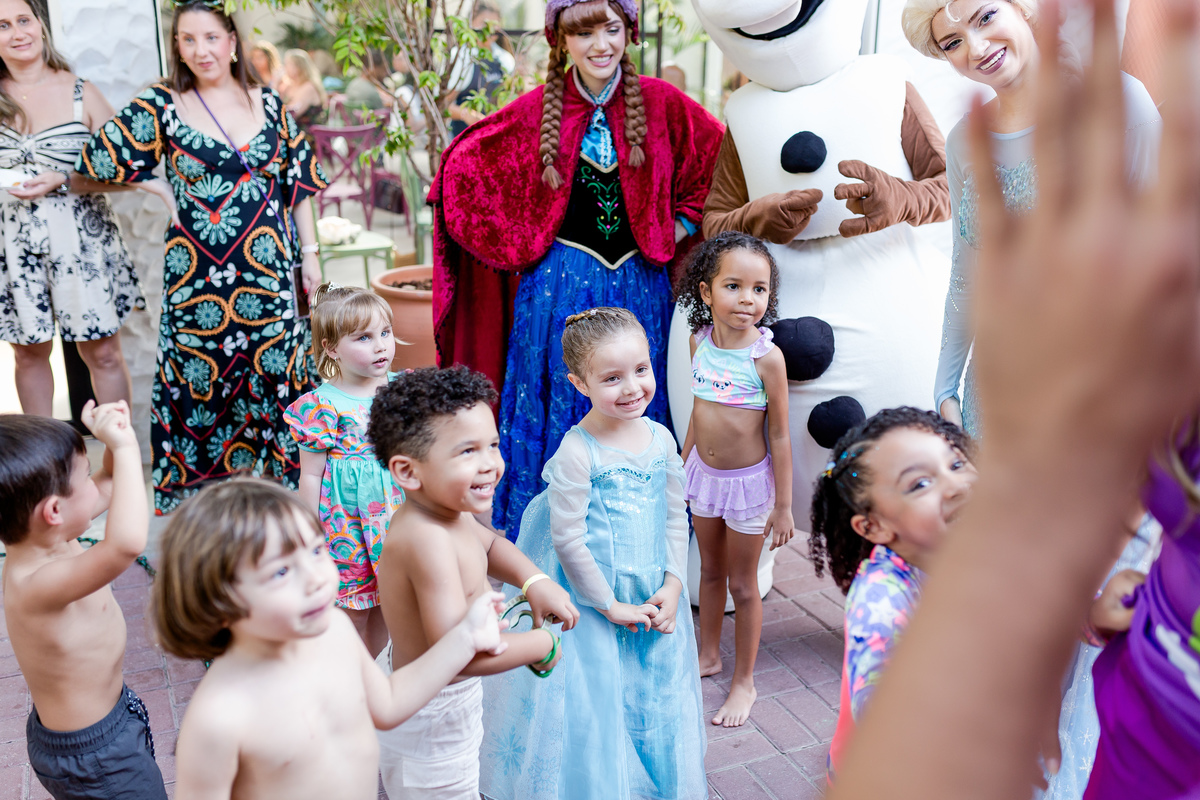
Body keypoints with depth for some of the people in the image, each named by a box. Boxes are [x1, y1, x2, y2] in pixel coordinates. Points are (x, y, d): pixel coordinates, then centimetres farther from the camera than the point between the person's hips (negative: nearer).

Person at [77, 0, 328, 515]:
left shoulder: (269, 106, 7)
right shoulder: (162, 107, 0)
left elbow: (299, 183, 10)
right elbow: (97, 161, 0)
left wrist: (310, 253, 6)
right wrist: (165, 189, 0)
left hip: (268, 267, 2)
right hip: (198, 273, -2)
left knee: (276, 369, 5)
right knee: (201, 370, 4)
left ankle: (278, 466, 19)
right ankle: (195, 474, 18)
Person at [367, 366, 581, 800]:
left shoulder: (447, 511, -7)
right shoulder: (427, 539, -37)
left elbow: (489, 543, 15)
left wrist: (534, 581, -4)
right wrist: (544, 644, -26)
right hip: (432, 719, -9)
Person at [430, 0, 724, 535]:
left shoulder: (660, 101, 0)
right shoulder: (538, 108, -1)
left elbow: (718, 156, 11)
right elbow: (463, 165, 7)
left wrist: (680, 228, 4)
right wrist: (520, 241, 2)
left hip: (639, 285, 1)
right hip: (559, 285, -1)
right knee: (556, 414, 5)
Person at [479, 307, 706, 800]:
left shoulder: (661, 438, -1)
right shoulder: (576, 452, -20)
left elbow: (676, 518, 6)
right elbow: (568, 539, -18)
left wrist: (672, 585, -3)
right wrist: (610, 605, -13)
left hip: (654, 597, 6)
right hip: (591, 600, -6)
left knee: (655, 697, 18)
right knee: (593, 702, 6)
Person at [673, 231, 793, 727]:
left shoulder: (765, 356, -21)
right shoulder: (700, 340, -5)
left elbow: (779, 435, -15)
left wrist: (783, 505, -11)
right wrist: (682, 463, 17)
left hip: (748, 480, -5)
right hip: (704, 473, 5)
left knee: (742, 583, 9)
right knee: (710, 570, 22)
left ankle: (744, 682, 28)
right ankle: (709, 655, 43)